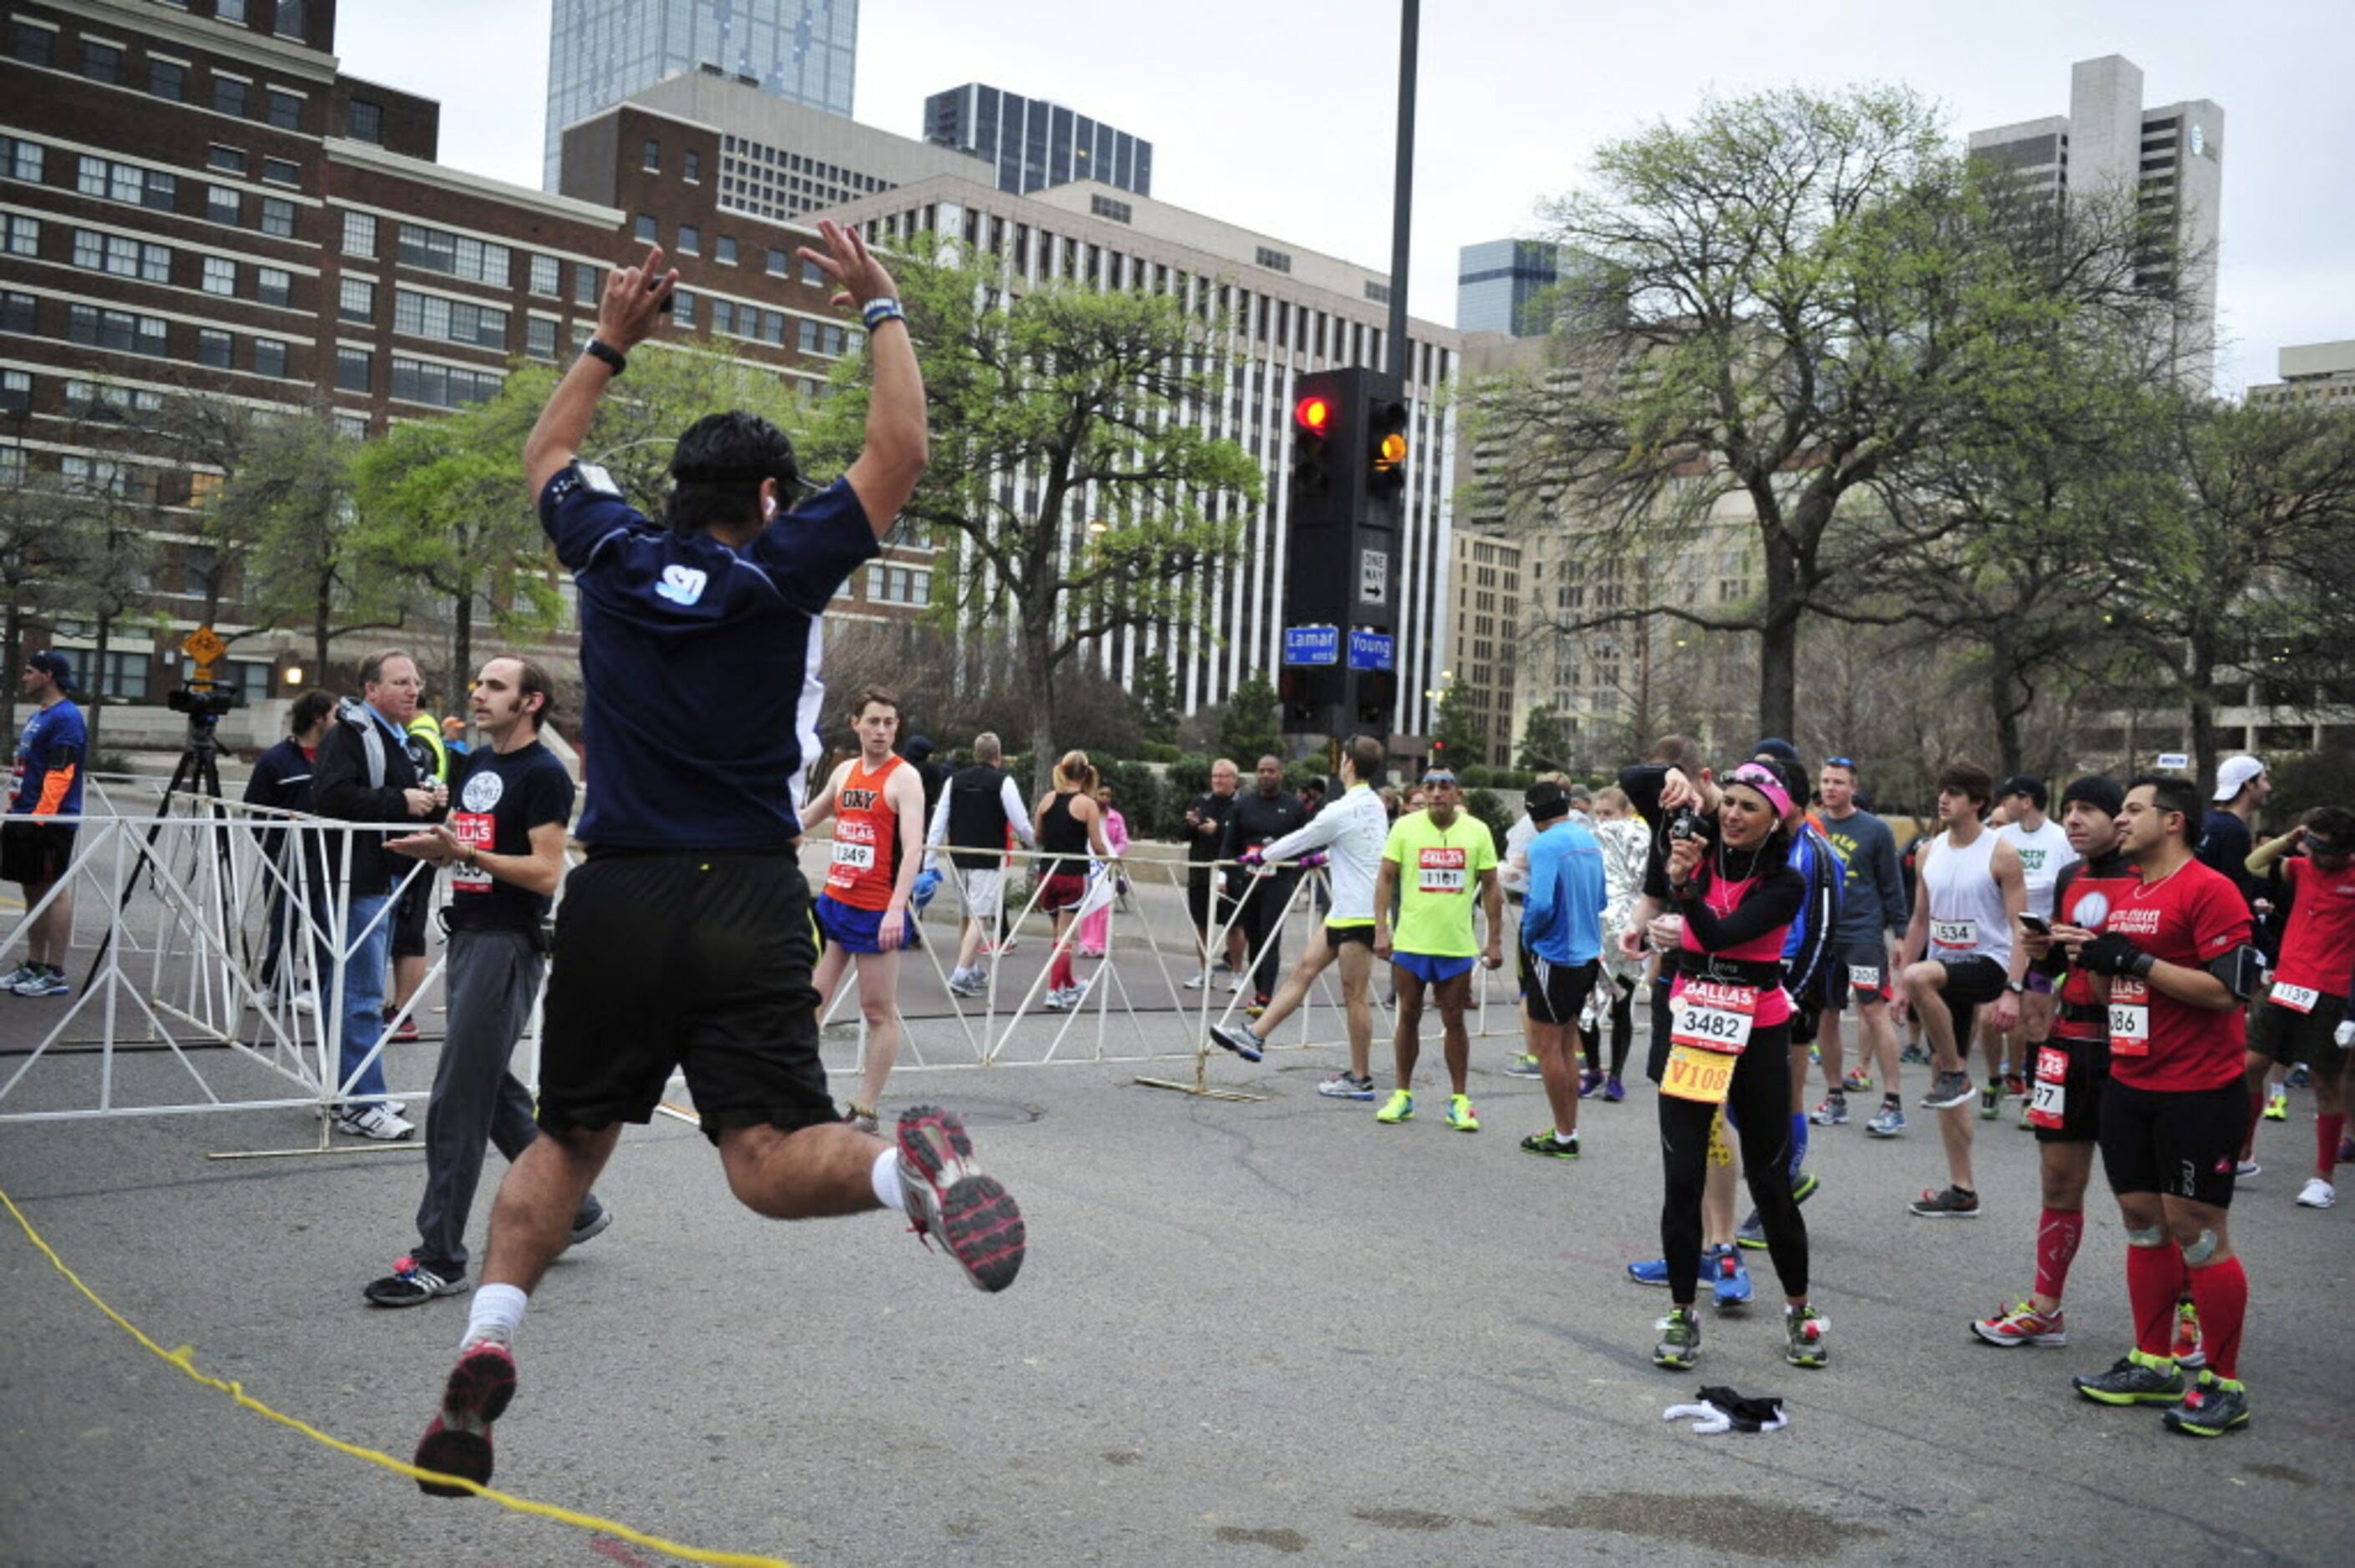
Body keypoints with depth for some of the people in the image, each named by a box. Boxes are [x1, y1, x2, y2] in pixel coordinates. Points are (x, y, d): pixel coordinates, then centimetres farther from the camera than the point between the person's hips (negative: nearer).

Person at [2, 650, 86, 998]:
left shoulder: (65, 718, -13)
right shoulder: (38, 715, 19)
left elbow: (60, 773, -20)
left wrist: (39, 816, -23)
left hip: (49, 821, -10)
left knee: (54, 890, -7)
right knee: (33, 891, 13)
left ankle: (55, 974, -5)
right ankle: (33, 967, 21)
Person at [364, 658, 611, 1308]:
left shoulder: (543, 774, -10)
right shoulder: (474, 765, 15)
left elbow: (546, 872, -16)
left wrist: (465, 852, -24)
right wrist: (432, 847, 3)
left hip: (509, 944, -9)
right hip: (468, 937, 9)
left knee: (456, 1103, -8)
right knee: (494, 1091, 14)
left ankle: (440, 1259, -1)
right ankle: (575, 1207, 28)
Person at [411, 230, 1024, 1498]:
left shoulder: (613, 557, 8)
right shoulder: (780, 568, -1)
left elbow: (546, 456, 28)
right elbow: (899, 455, 4)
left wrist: (611, 342, 33)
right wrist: (881, 310, 11)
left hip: (614, 902, 2)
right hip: (748, 904, -2)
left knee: (566, 1142, 18)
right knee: (771, 1165, -8)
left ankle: (485, 1344, 2)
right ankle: (907, 1162, -40)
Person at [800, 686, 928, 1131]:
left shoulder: (904, 777, -8)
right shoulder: (844, 772, 11)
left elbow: (912, 849, -18)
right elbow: (806, 820, 28)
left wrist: (897, 909, -29)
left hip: (878, 912, -6)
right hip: (833, 901, 6)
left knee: (879, 1011, 2)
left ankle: (865, 1110, 9)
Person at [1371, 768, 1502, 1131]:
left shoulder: (1477, 831, 0)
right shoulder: (1405, 827, -1)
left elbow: (1490, 887, 4)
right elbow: (1386, 878, 1)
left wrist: (1495, 940, 2)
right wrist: (1381, 928, -7)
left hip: (1457, 944, 0)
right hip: (1410, 941, 0)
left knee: (1454, 1021, 6)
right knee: (1408, 1017, 9)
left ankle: (1459, 1100, 15)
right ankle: (1403, 1095, 20)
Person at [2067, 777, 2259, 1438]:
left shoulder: (2210, 890, -12)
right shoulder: (2125, 896, 14)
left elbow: (2225, 991, -19)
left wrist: (2135, 960, -19)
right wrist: (2093, 958, 1)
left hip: (2197, 1092, -8)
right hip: (2130, 1084, 8)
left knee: (2197, 1230, -3)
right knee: (2142, 1219, 11)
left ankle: (2224, 1384, 8)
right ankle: (2152, 1364, 22)